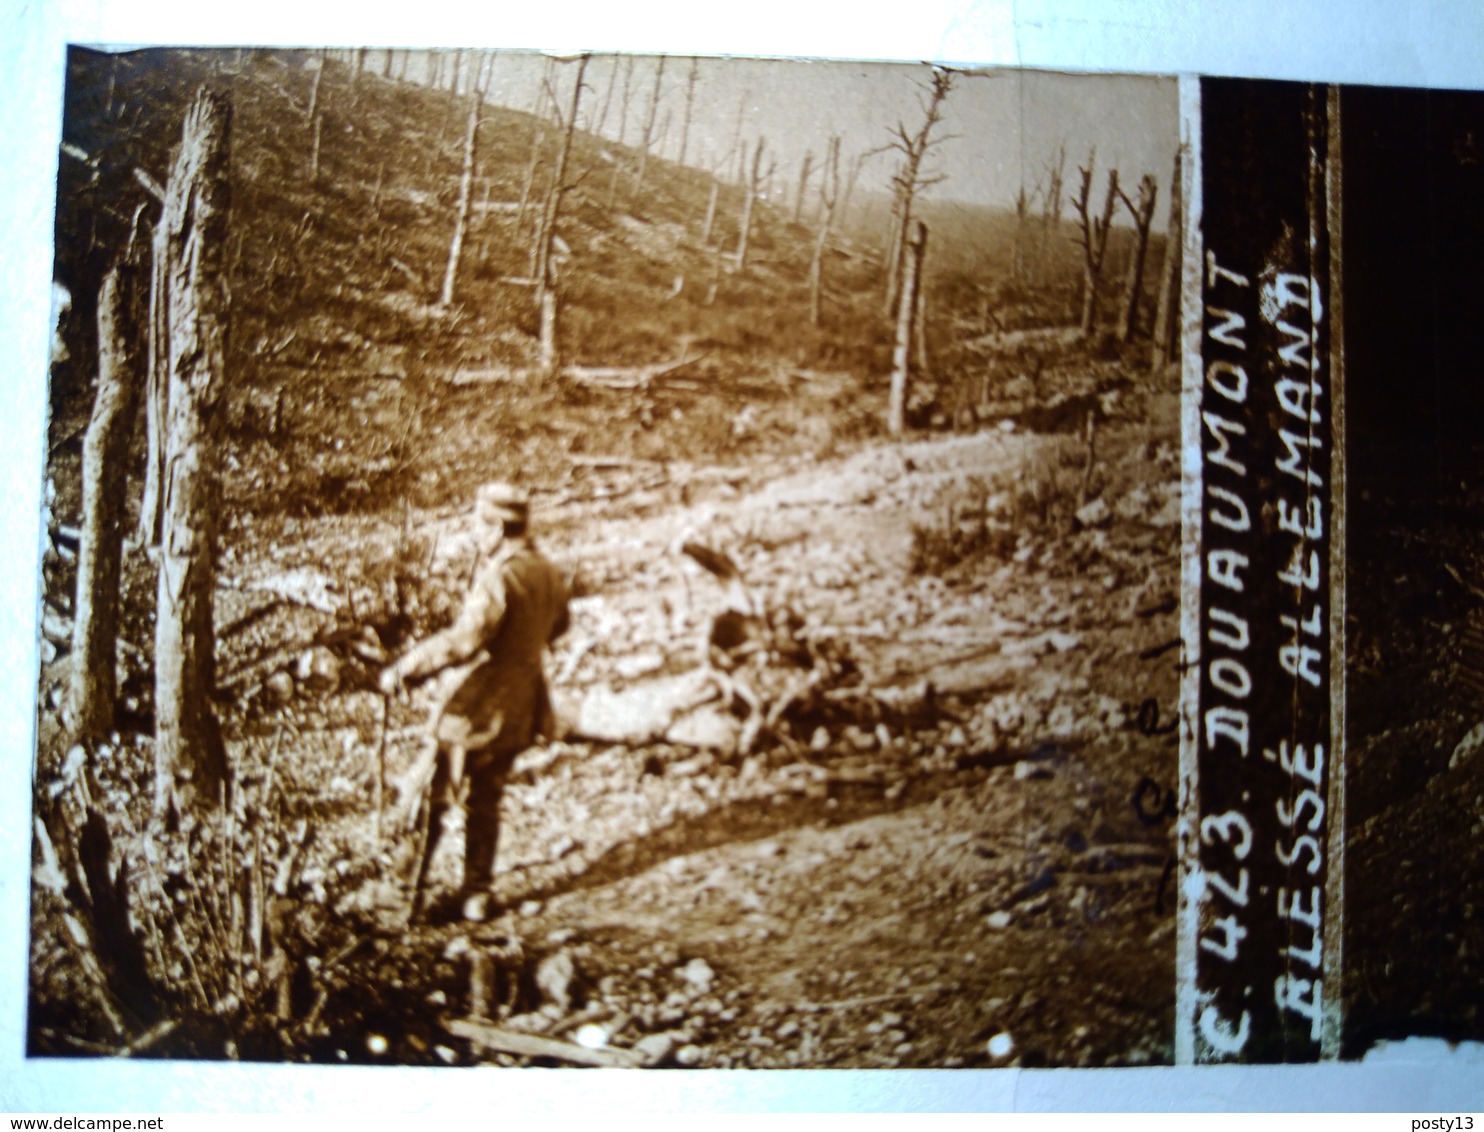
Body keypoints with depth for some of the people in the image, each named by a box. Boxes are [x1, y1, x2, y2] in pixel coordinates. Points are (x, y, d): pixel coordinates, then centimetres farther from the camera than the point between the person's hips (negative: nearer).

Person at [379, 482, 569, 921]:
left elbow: (463, 640, -30)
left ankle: (410, 885, 6)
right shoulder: (548, 573, 6)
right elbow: (557, 625, 24)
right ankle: (477, 893, 22)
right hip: (525, 705, 8)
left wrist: (402, 668, -26)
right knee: (486, 799, 18)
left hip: (483, 705, -8)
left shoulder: (498, 576, -20)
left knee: (430, 792, 4)